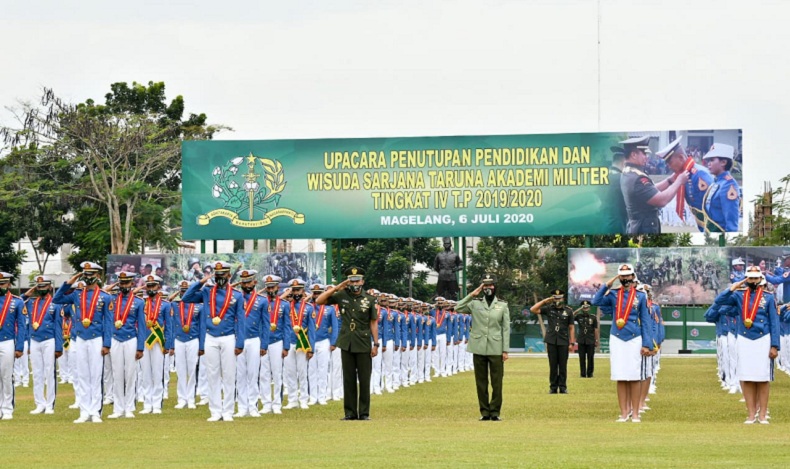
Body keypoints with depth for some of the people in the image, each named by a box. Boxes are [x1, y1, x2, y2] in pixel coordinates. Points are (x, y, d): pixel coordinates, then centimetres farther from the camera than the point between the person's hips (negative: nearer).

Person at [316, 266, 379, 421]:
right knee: (348, 379, 6)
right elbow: (318, 301, -1)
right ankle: (350, 412, 11)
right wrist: (337, 287, -7)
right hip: (346, 344, 2)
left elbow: (373, 323, 0)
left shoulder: (369, 300, -1)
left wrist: (376, 344, -5)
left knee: (364, 379, 2)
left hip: (364, 344, -1)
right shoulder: (341, 296, 3)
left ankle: (364, 412, 8)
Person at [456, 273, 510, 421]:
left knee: (496, 381, -2)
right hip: (479, 348, 1)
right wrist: (471, 295, -8)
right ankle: (484, 412, 11)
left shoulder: (502, 305, 6)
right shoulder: (475, 303, 7)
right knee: (481, 382, 4)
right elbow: (458, 308, -5)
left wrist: (505, 350, -1)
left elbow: (506, 328, 4)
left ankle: (495, 412, 5)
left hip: (496, 349, -1)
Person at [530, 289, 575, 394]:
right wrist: (545, 301, -5)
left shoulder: (568, 310, 4)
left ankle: (563, 387, 7)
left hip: (563, 342, -1)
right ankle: (553, 387, 9)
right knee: (553, 365, 5)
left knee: (563, 366, 2)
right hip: (551, 341, 1)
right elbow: (533, 309, -4)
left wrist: (572, 343, -2)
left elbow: (571, 328, 4)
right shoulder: (548, 309, 5)